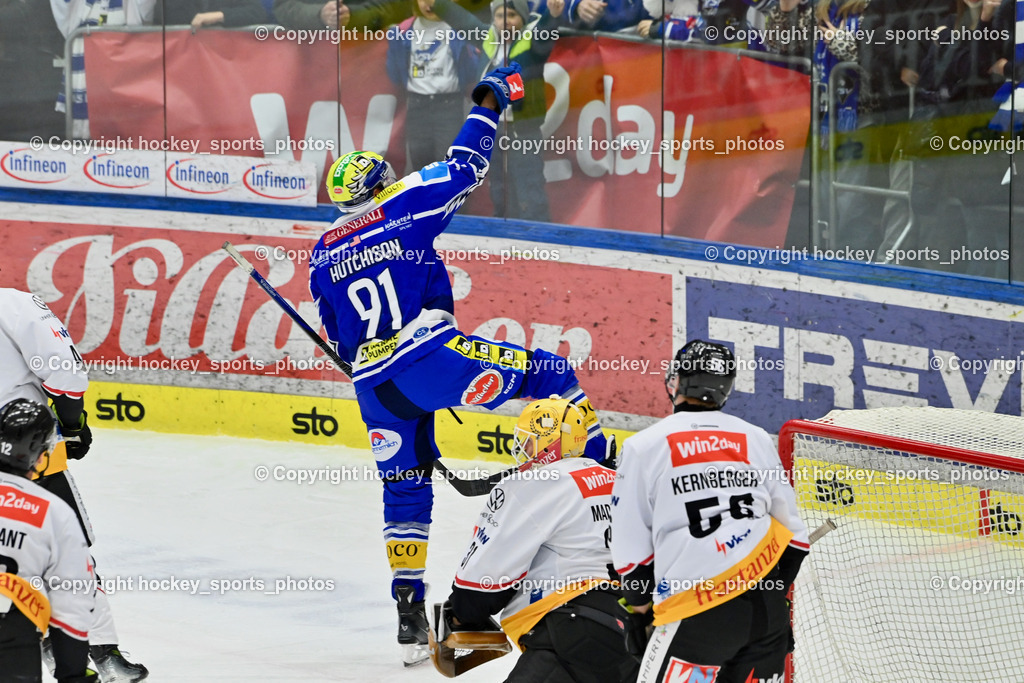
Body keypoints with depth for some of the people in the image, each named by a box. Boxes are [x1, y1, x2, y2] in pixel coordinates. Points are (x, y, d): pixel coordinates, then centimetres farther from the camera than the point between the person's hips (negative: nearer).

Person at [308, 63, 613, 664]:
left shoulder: (323, 254, 20)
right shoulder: (406, 204, 5)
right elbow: (465, 166, 9)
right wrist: (490, 100, 21)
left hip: (374, 386, 5)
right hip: (432, 355, -5)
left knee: (405, 493, 16)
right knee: (551, 373, 8)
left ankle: (409, 612, 11)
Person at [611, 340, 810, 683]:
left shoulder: (645, 446, -1)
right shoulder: (756, 439, 10)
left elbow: (631, 548, 2)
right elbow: (792, 534, 14)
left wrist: (640, 601, 20)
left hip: (698, 614, -5)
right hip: (769, 611, 5)